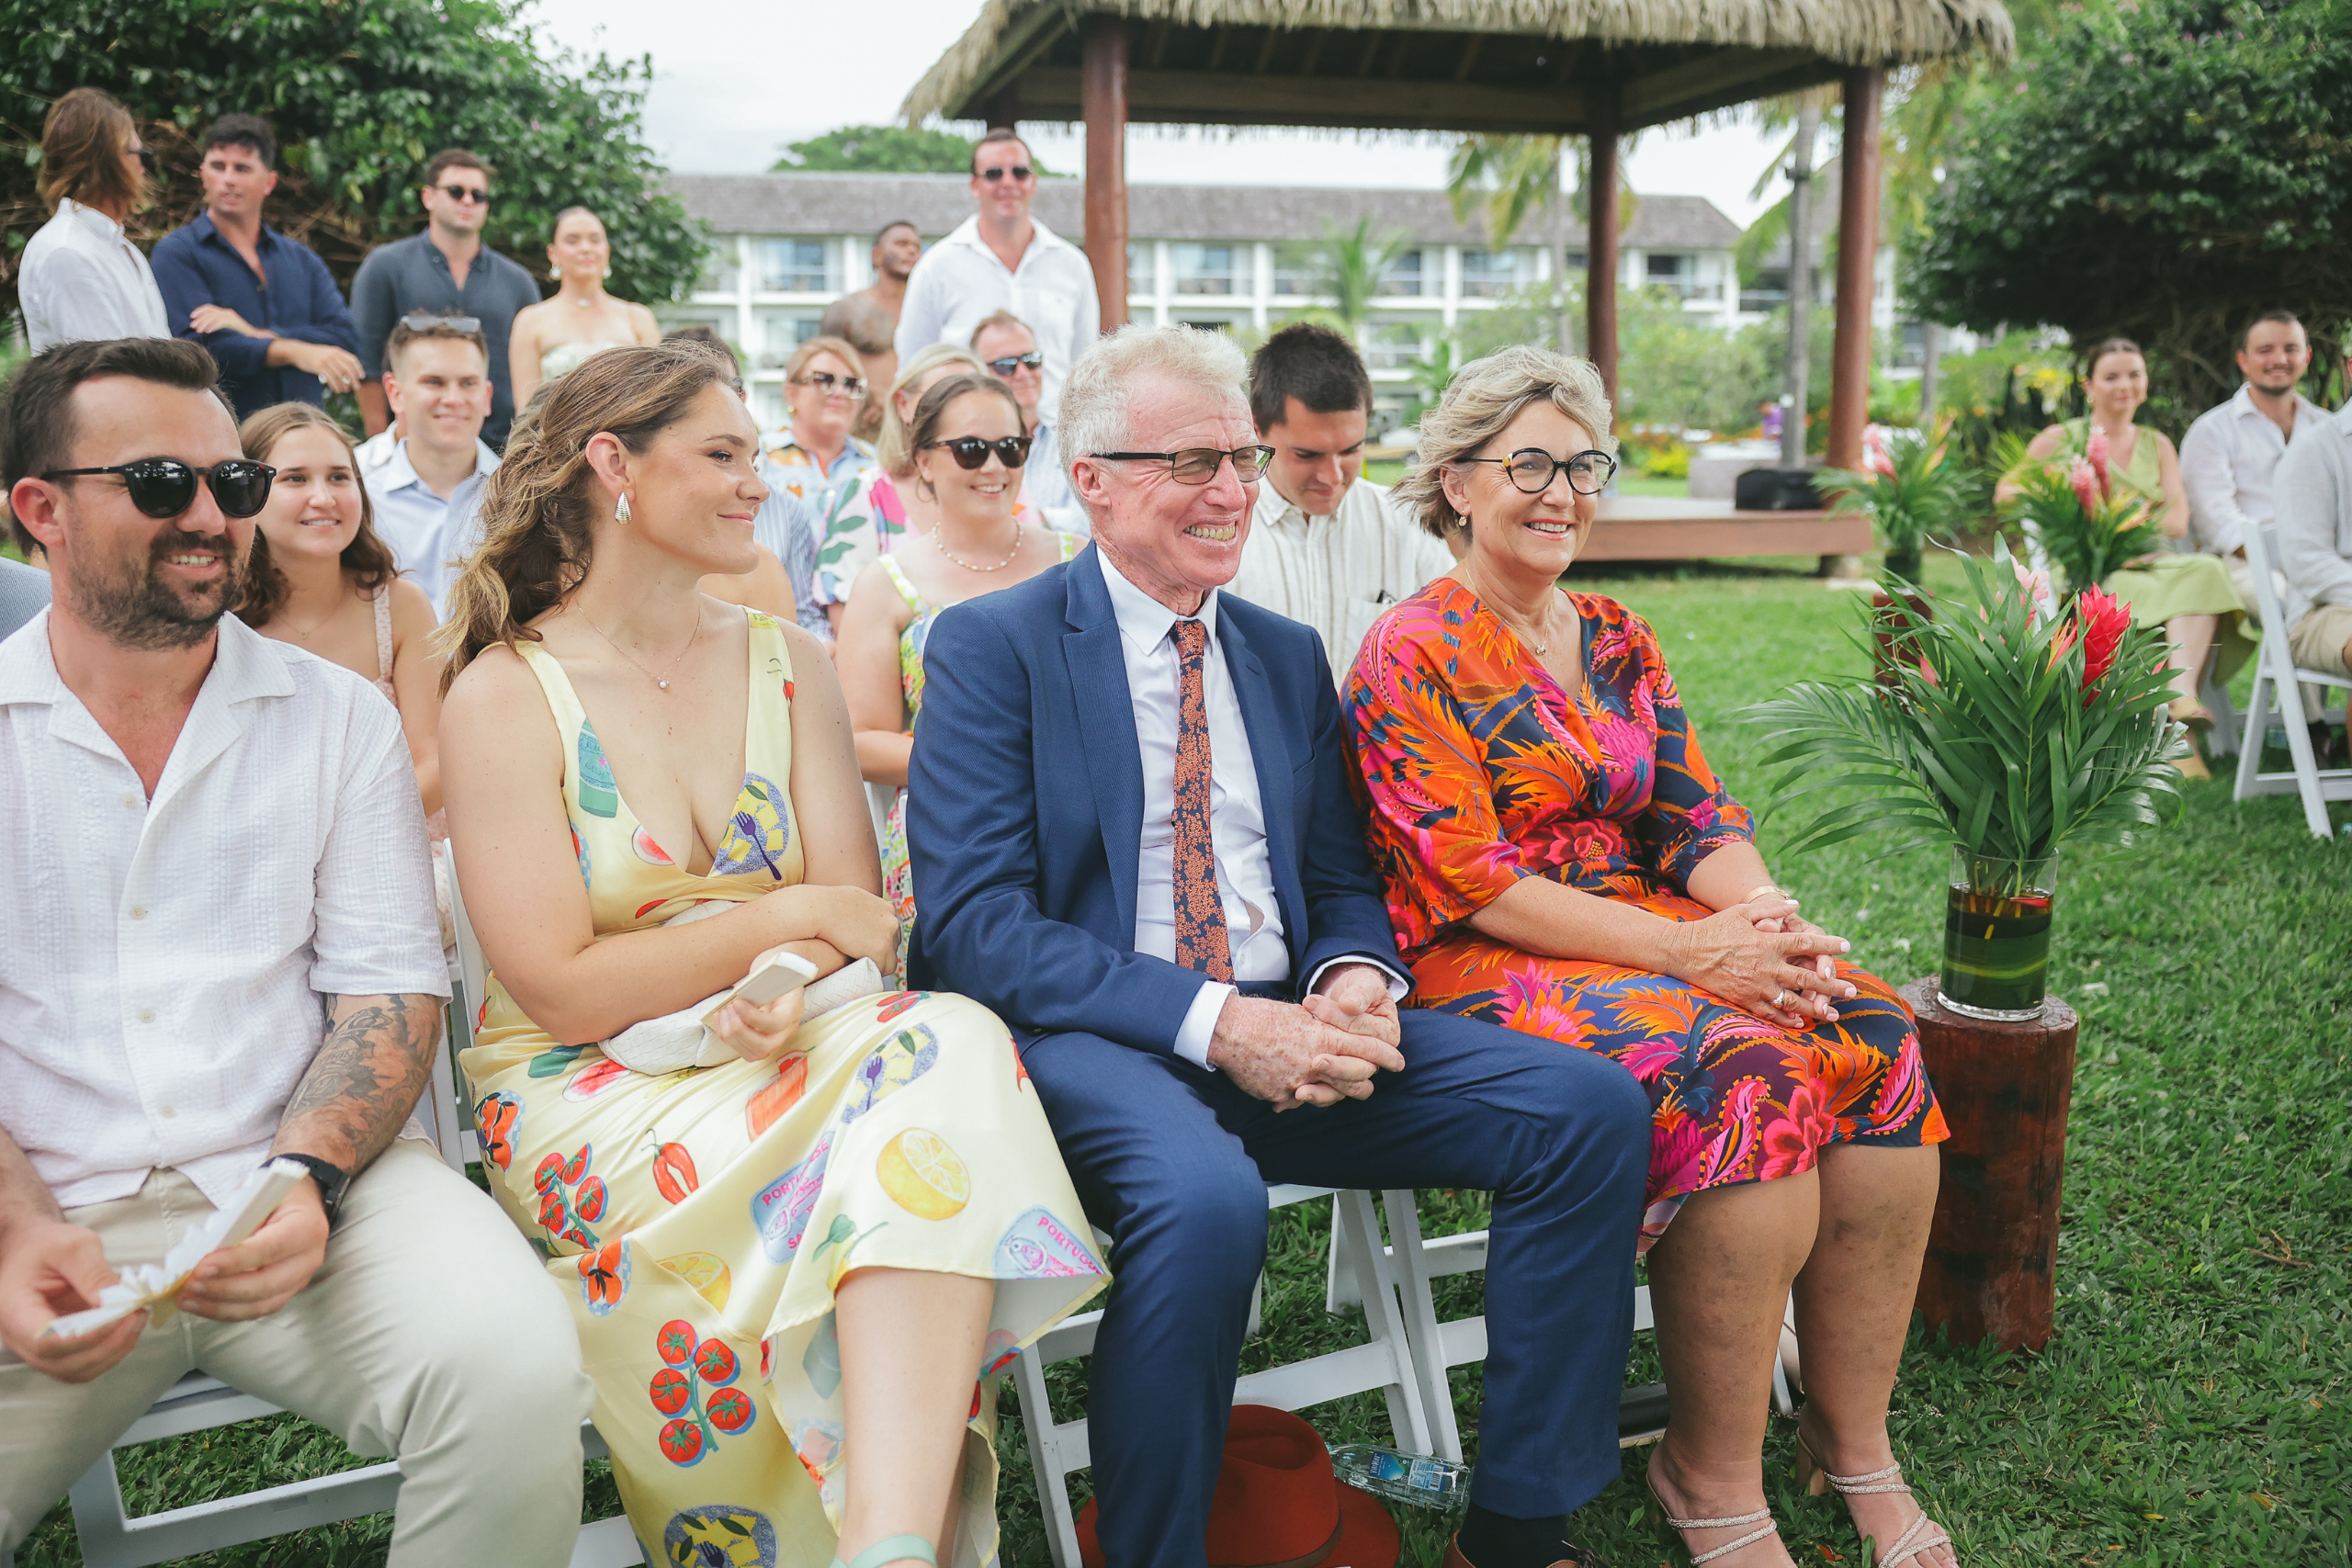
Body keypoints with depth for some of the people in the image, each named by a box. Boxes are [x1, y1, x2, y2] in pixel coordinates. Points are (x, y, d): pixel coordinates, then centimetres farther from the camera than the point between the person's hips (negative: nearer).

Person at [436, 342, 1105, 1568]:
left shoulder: (785, 664, 11)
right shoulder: (504, 696, -3)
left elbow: (855, 907, 3)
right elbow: (564, 990, -9)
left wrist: (786, 989, -19)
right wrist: (789, 917, -9)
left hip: (791, 1048, 4)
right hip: (594, 1096, -4)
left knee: (946, 1045, -32)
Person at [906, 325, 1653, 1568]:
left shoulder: (1289, 657, 17)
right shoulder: (992, 647, -1)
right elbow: (972, 924, -11)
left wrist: (1355, 979, -8)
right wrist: (1213, 1021, -22)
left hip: (1285, 1031, 6)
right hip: (1096, 1042, -5)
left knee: (1591, 1107, -13)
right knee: (1204, 1193, -38)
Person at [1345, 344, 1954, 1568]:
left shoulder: (1618, 640, 16)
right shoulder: (1412, 654, -6)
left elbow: (1697, 818, 10)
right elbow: (1473, 885, -15)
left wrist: (1762, 906, -14)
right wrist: (1686, 952, -22)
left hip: (1651, 934, 7)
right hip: (1489, 968, -6)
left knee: (1874, 1034, -19)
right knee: (1744, 1071, -31)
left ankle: (1853, 1441, -8)